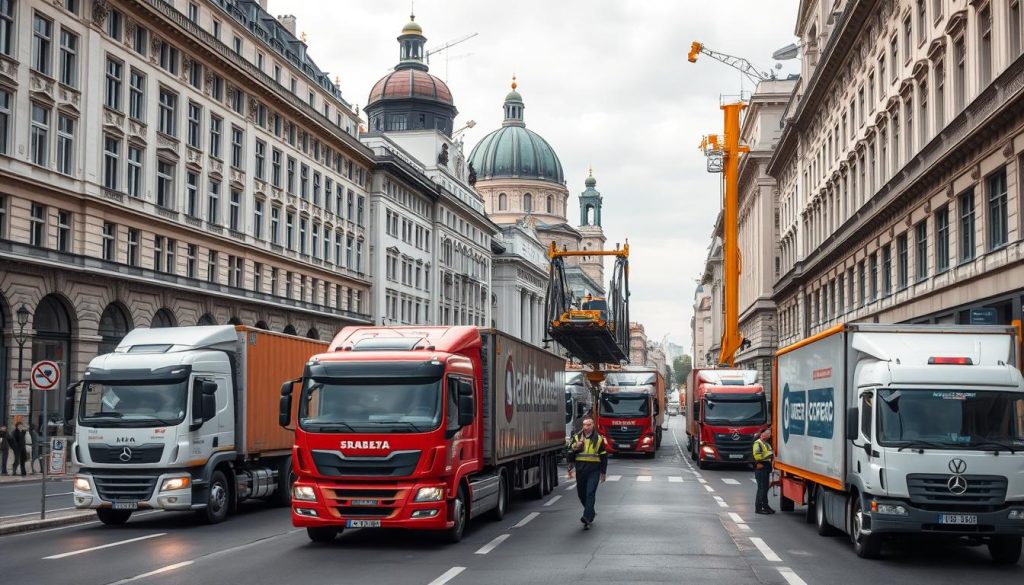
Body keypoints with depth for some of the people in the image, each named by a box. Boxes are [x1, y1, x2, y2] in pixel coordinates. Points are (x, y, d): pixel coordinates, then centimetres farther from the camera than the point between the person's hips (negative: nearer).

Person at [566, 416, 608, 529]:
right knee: (581, 494, 12)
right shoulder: (576, 438, 6)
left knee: (590, 493, -14)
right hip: (580, 470, 3)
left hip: (594, 470, -3)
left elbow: (604, 456, 8)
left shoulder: (599, 439, 3)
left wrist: (603, 472, 8)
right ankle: (591, 513, 34)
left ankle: (587, 518, -21)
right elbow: (570, 455, 5)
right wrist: (571, 469, -4)